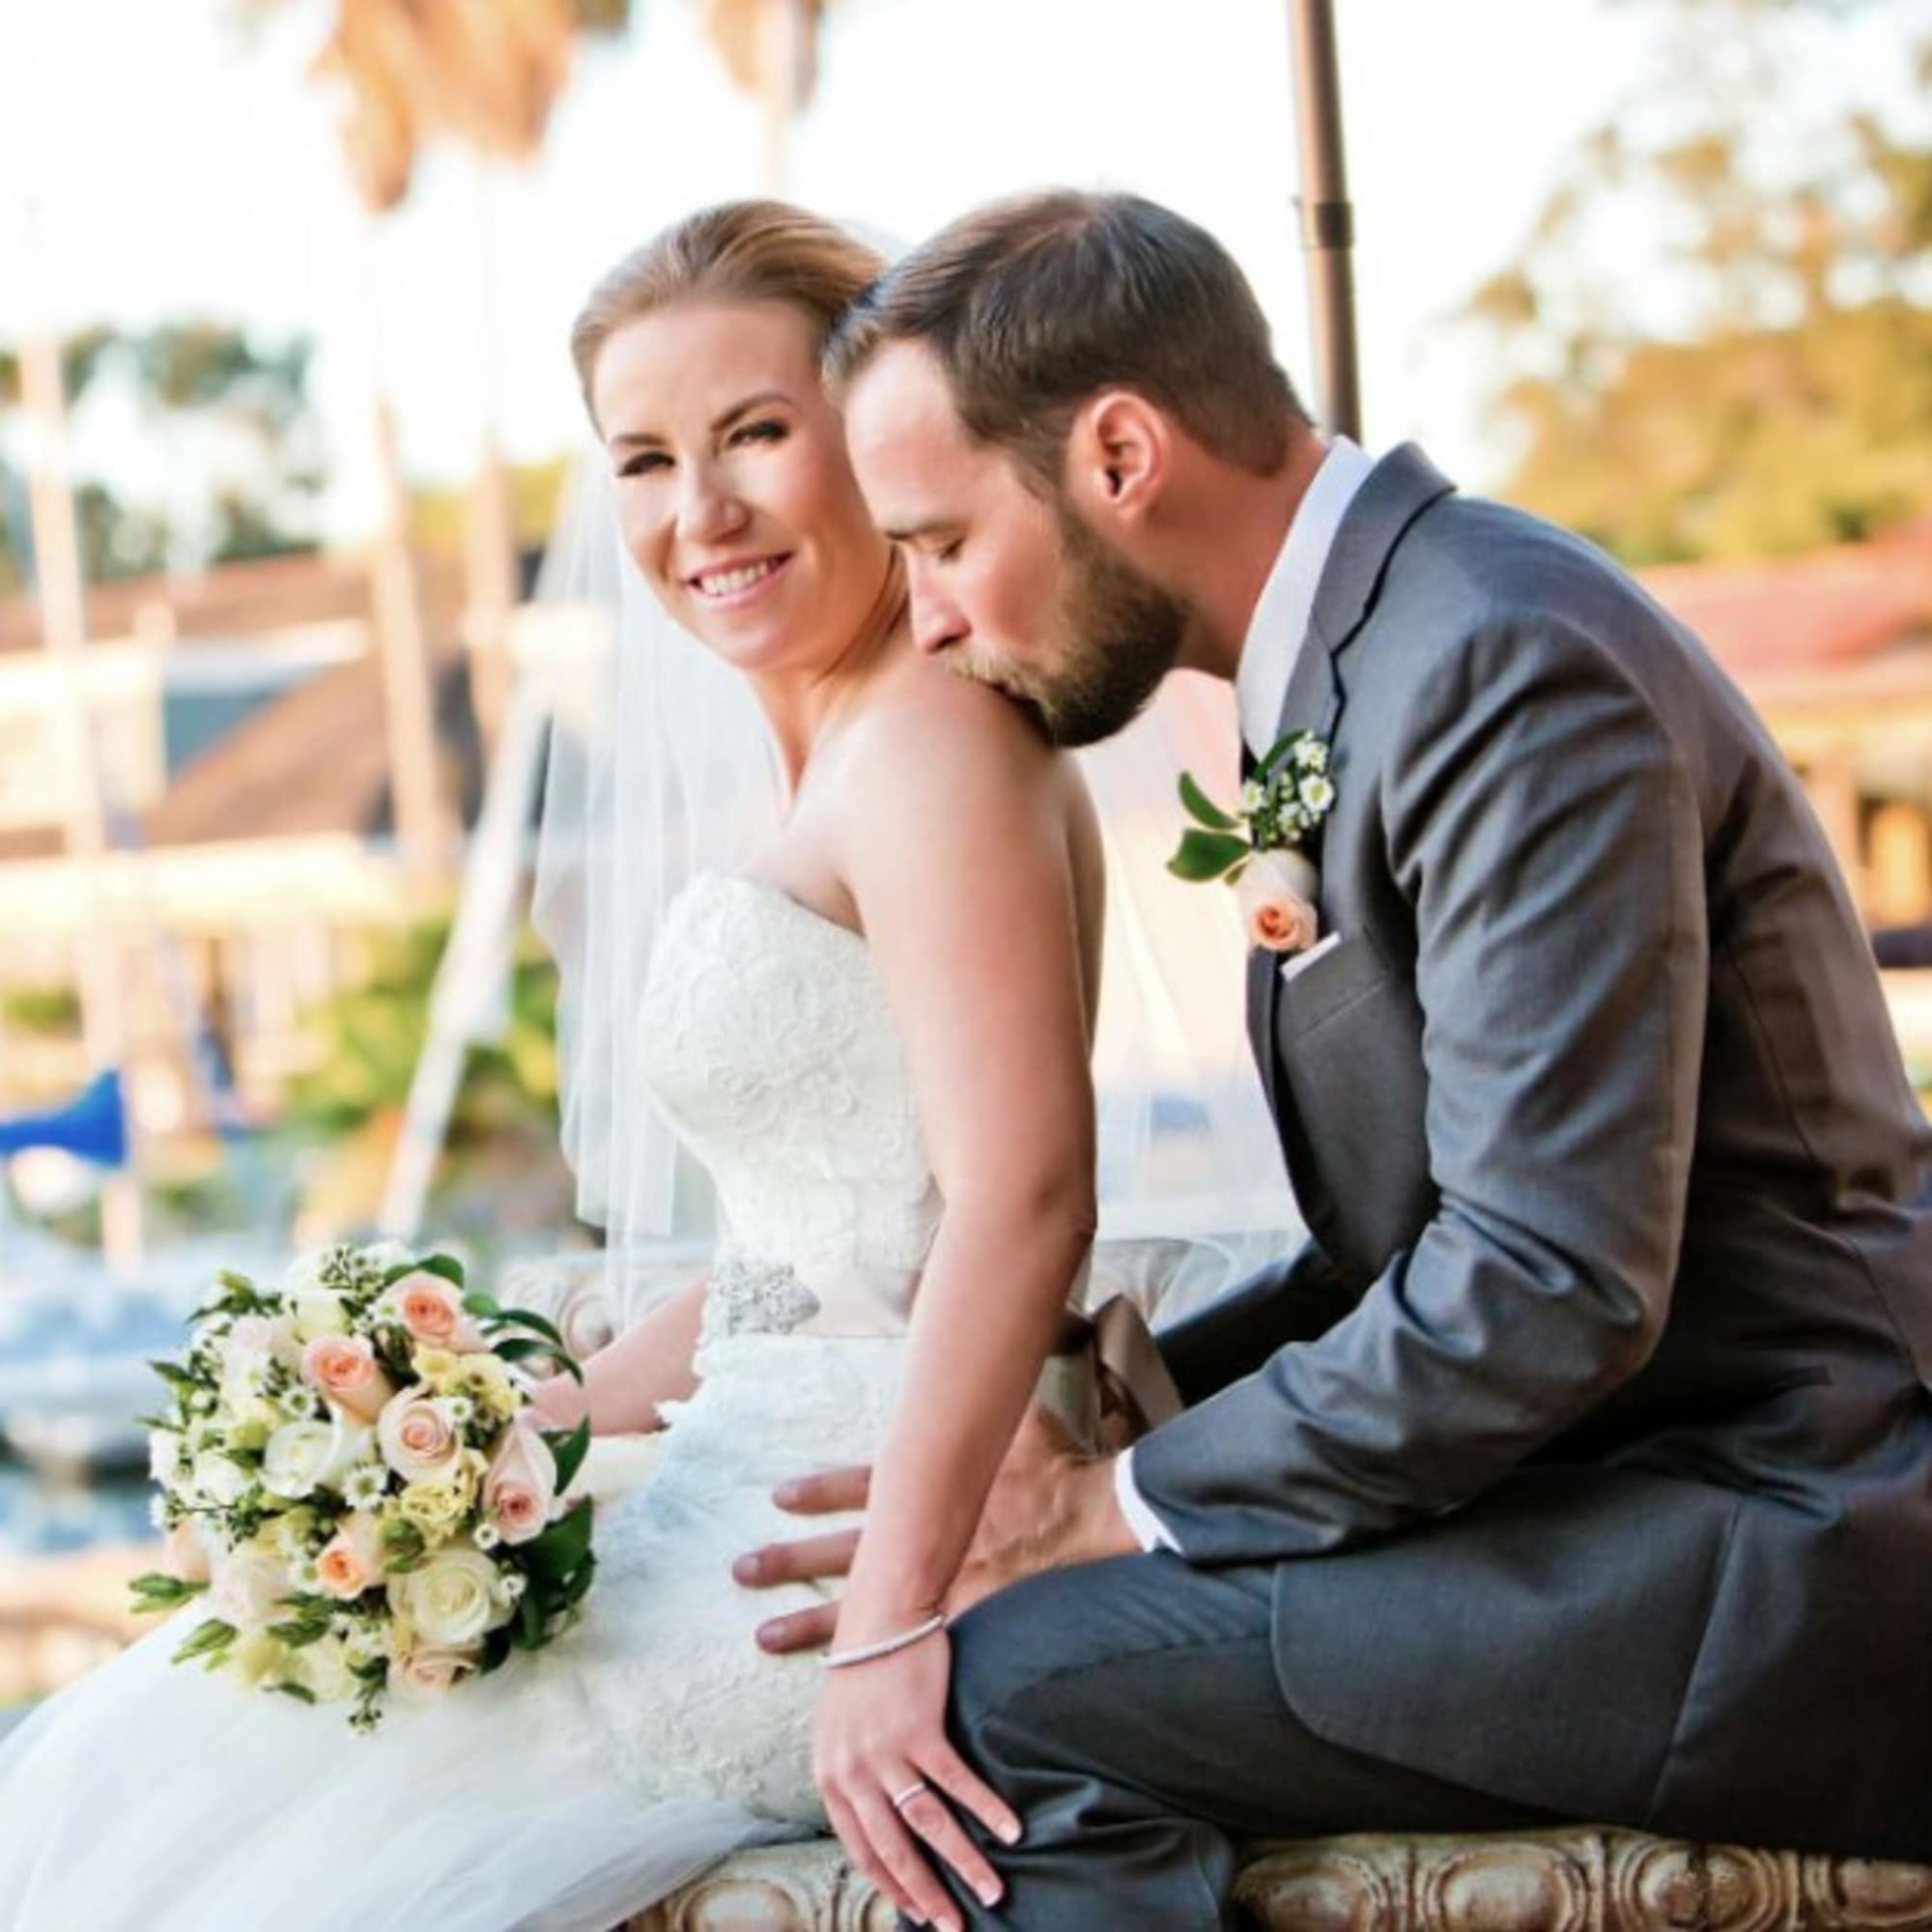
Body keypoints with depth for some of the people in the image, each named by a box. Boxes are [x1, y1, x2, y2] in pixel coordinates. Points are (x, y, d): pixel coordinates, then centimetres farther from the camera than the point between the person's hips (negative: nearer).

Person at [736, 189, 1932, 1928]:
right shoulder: (1368, 648, 13)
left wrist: (1124, 1500, -13)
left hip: (1770, 1557, -9)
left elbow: (1547, 1289, -23)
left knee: (1010, 1681, -19)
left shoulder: (1506, 663, -18)